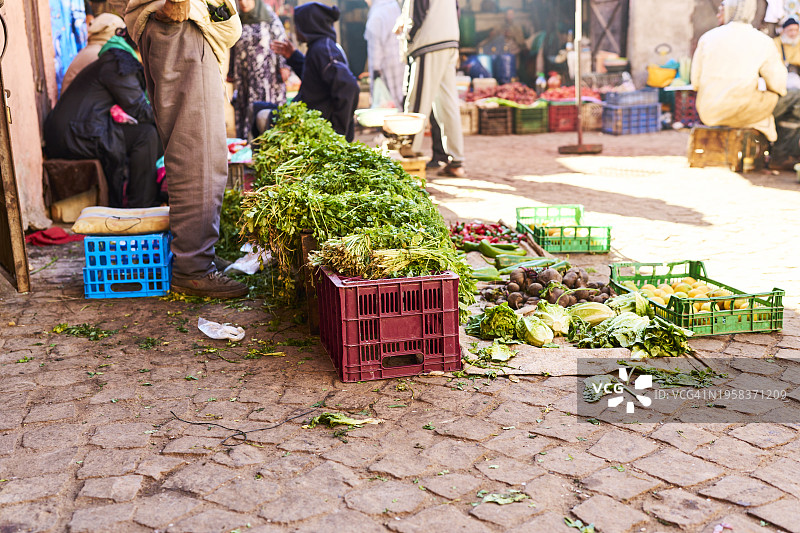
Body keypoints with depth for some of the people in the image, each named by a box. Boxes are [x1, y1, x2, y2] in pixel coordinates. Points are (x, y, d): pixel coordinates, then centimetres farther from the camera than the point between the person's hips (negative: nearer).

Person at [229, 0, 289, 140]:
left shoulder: (270, 18, 2)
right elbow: (233, 49, 18)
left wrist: (284, 65, -11)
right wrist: (230, 72, 18)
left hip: (266, 74, -4)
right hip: (244, 75, 4)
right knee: (244, 108, -2)